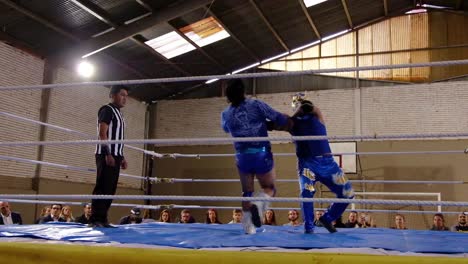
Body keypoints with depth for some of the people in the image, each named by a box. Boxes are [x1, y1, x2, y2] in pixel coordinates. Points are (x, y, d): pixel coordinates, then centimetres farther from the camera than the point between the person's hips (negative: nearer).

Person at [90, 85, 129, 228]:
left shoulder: (118, 113, 23)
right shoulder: (107, 110, -5)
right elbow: (102, 133, -14)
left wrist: (122, 157, 17)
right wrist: (108, 154, -22)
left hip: (115, 156, 9)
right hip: (107, 155, -9)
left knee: (110, 189, 7)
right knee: (102, 188, -10)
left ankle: (103, 219, 10)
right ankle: (96, 220, -9)